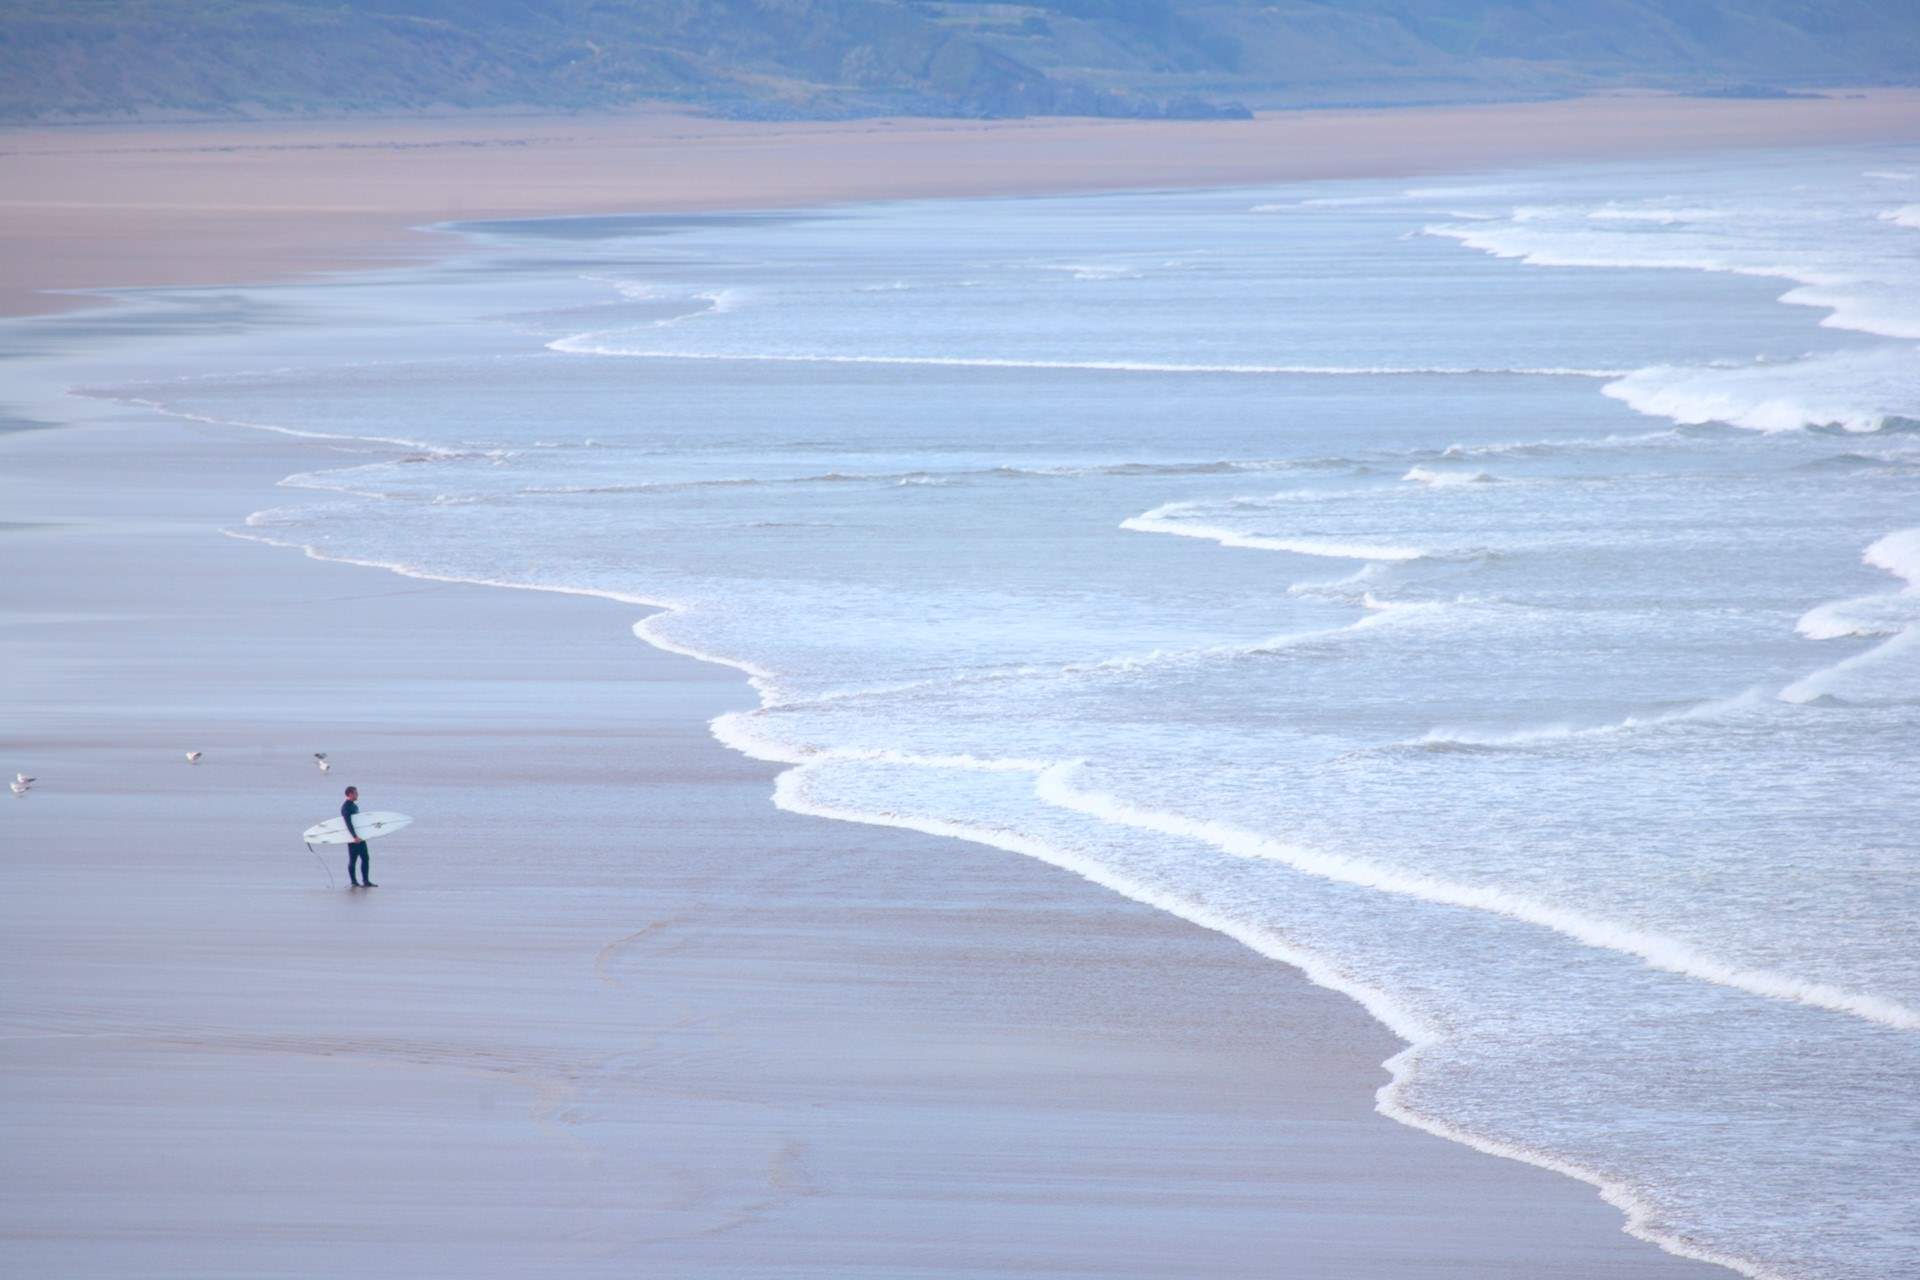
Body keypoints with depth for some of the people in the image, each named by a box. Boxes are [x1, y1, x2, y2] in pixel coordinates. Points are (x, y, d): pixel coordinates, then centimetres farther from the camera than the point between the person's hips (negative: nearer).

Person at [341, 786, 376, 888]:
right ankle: (354, 882, 5)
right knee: (353, 860, -1)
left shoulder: (355, 806, 16)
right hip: (352, 838, -9)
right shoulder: (346, 807, -13)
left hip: (360, 836, 9)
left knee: (365, 858, 5)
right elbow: (348, 823, -21)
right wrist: (354, 836, -28)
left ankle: (366, 881, 7)